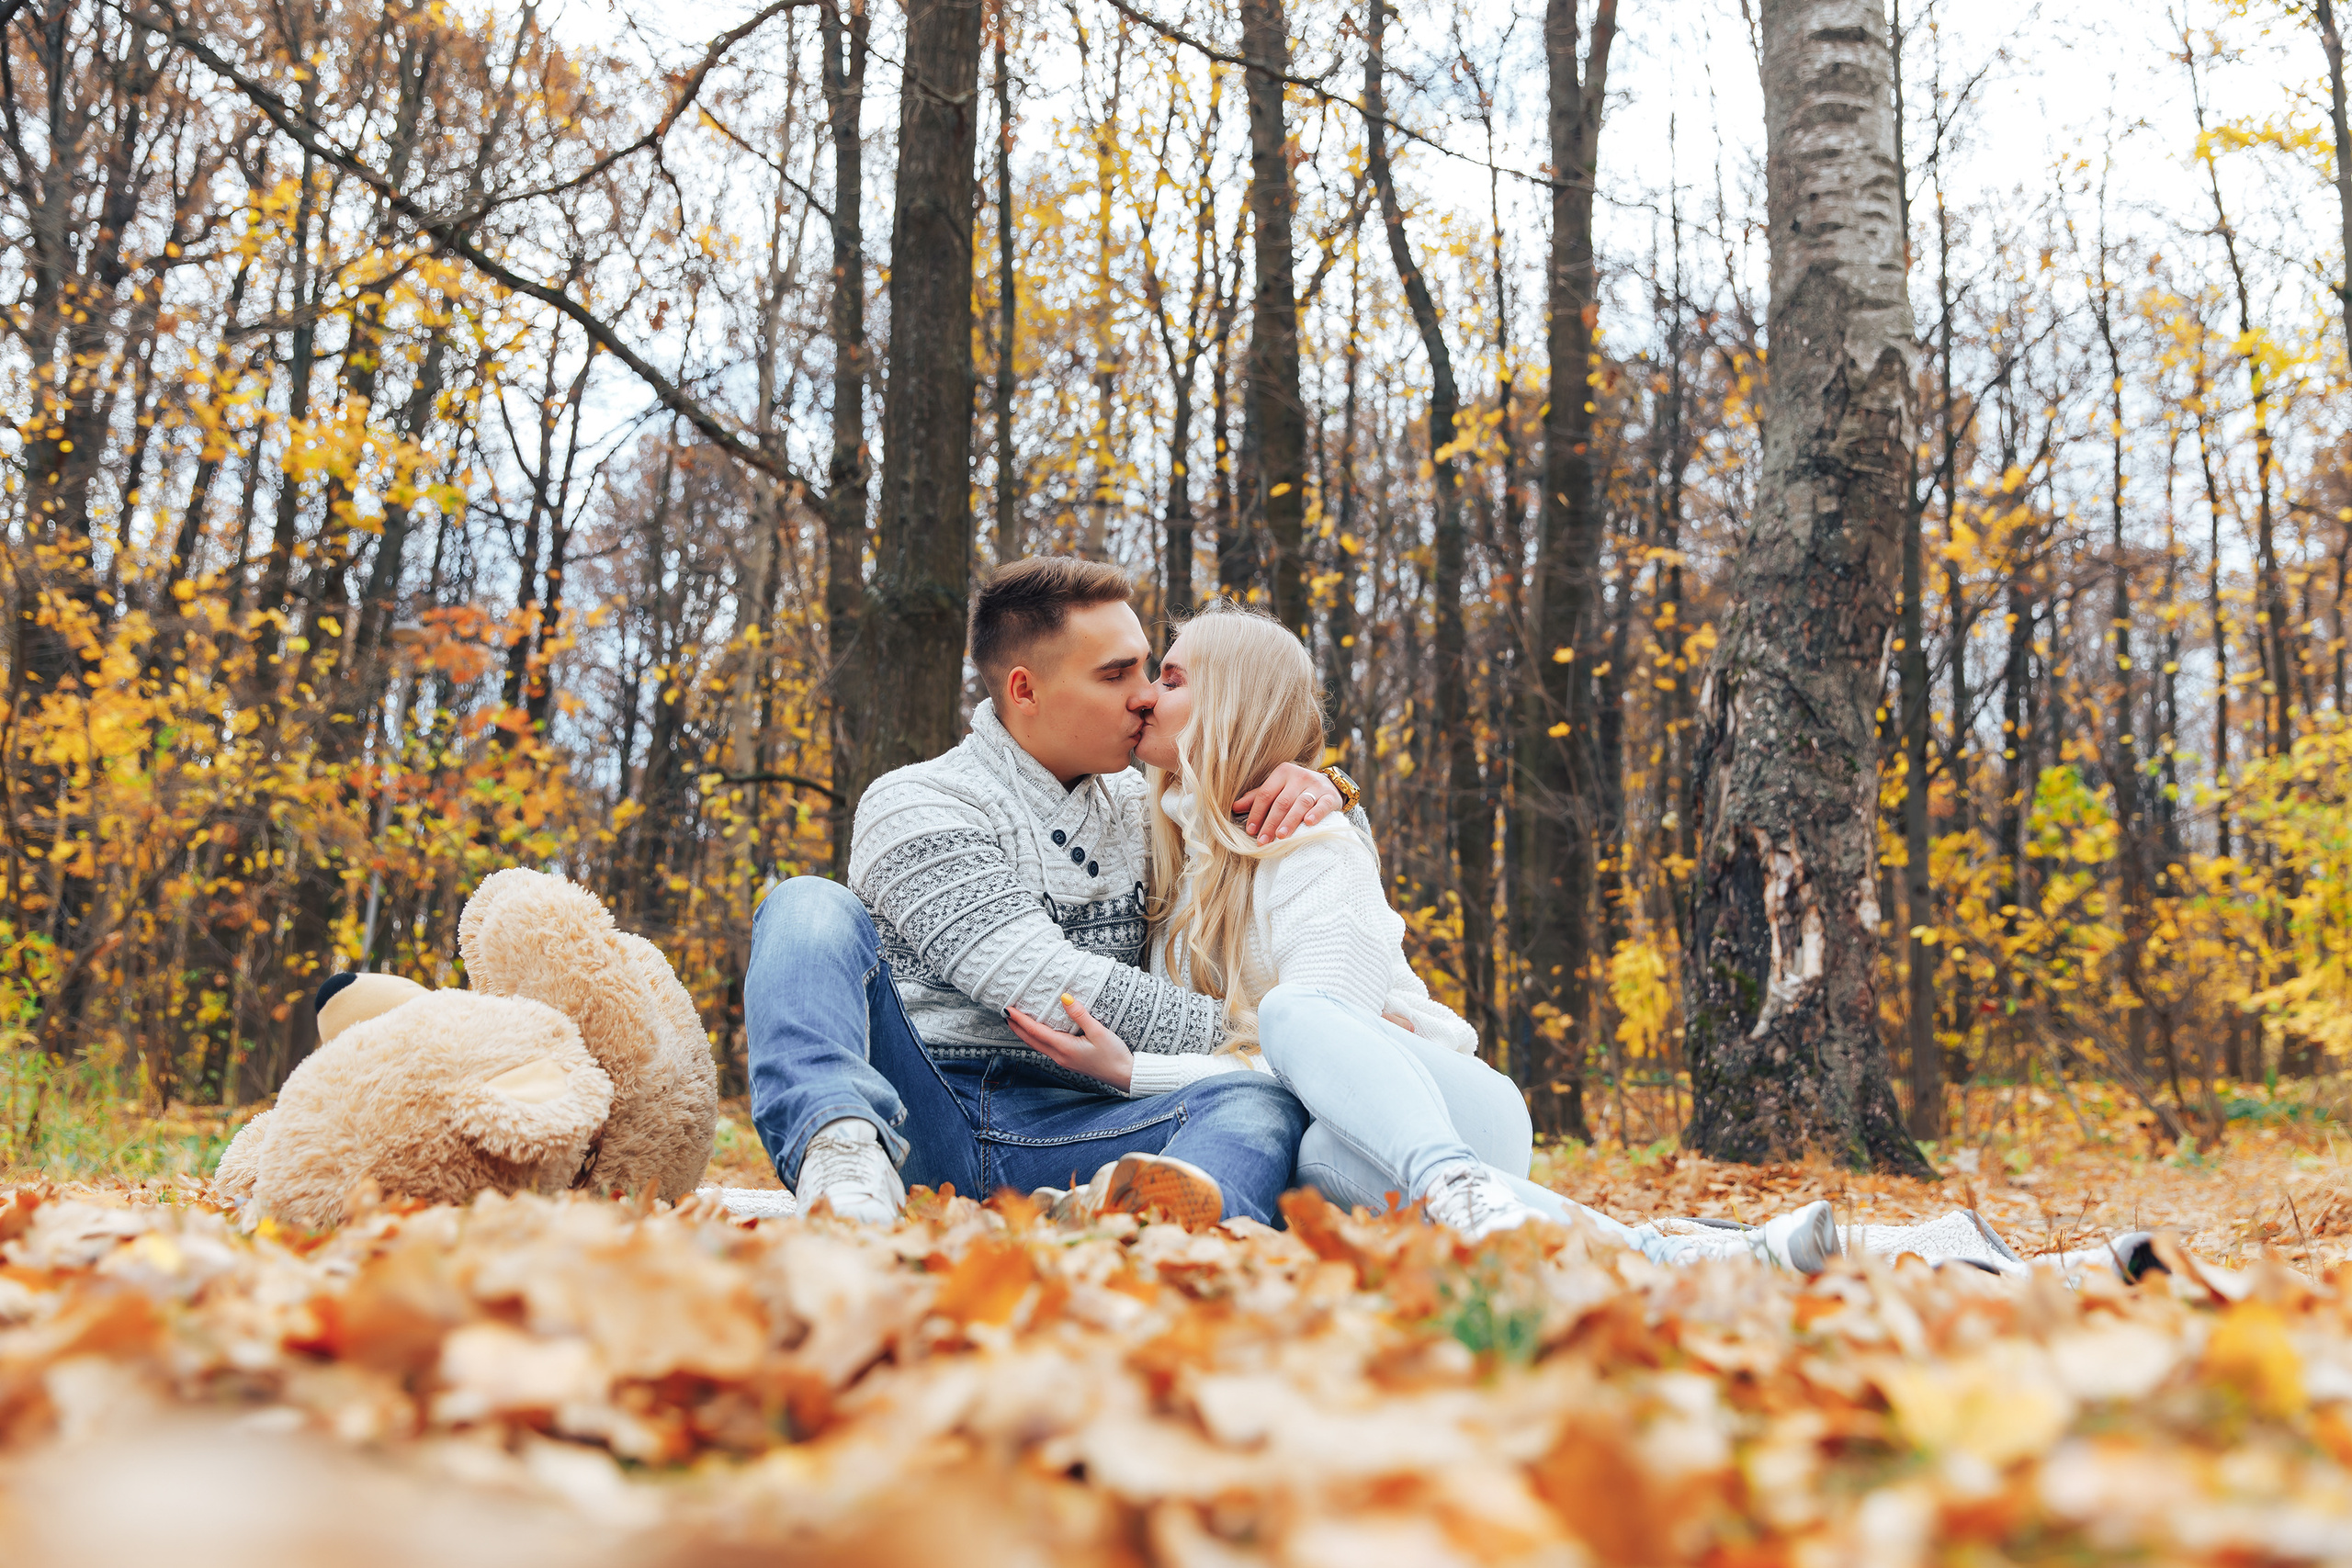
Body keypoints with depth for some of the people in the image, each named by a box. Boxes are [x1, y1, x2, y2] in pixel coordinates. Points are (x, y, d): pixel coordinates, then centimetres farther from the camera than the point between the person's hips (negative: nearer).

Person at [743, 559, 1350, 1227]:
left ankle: (1192, 1206, -59)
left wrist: (1315, 786, 8)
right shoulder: (913, 806, 0)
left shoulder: (1137, 808, 21)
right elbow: (1054, 990, -13)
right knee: (810, 907, -24)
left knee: (1261, 1099, -23)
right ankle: (837, 1147, -52)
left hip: (1058, 1142, 4)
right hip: (915, 1115, -4)